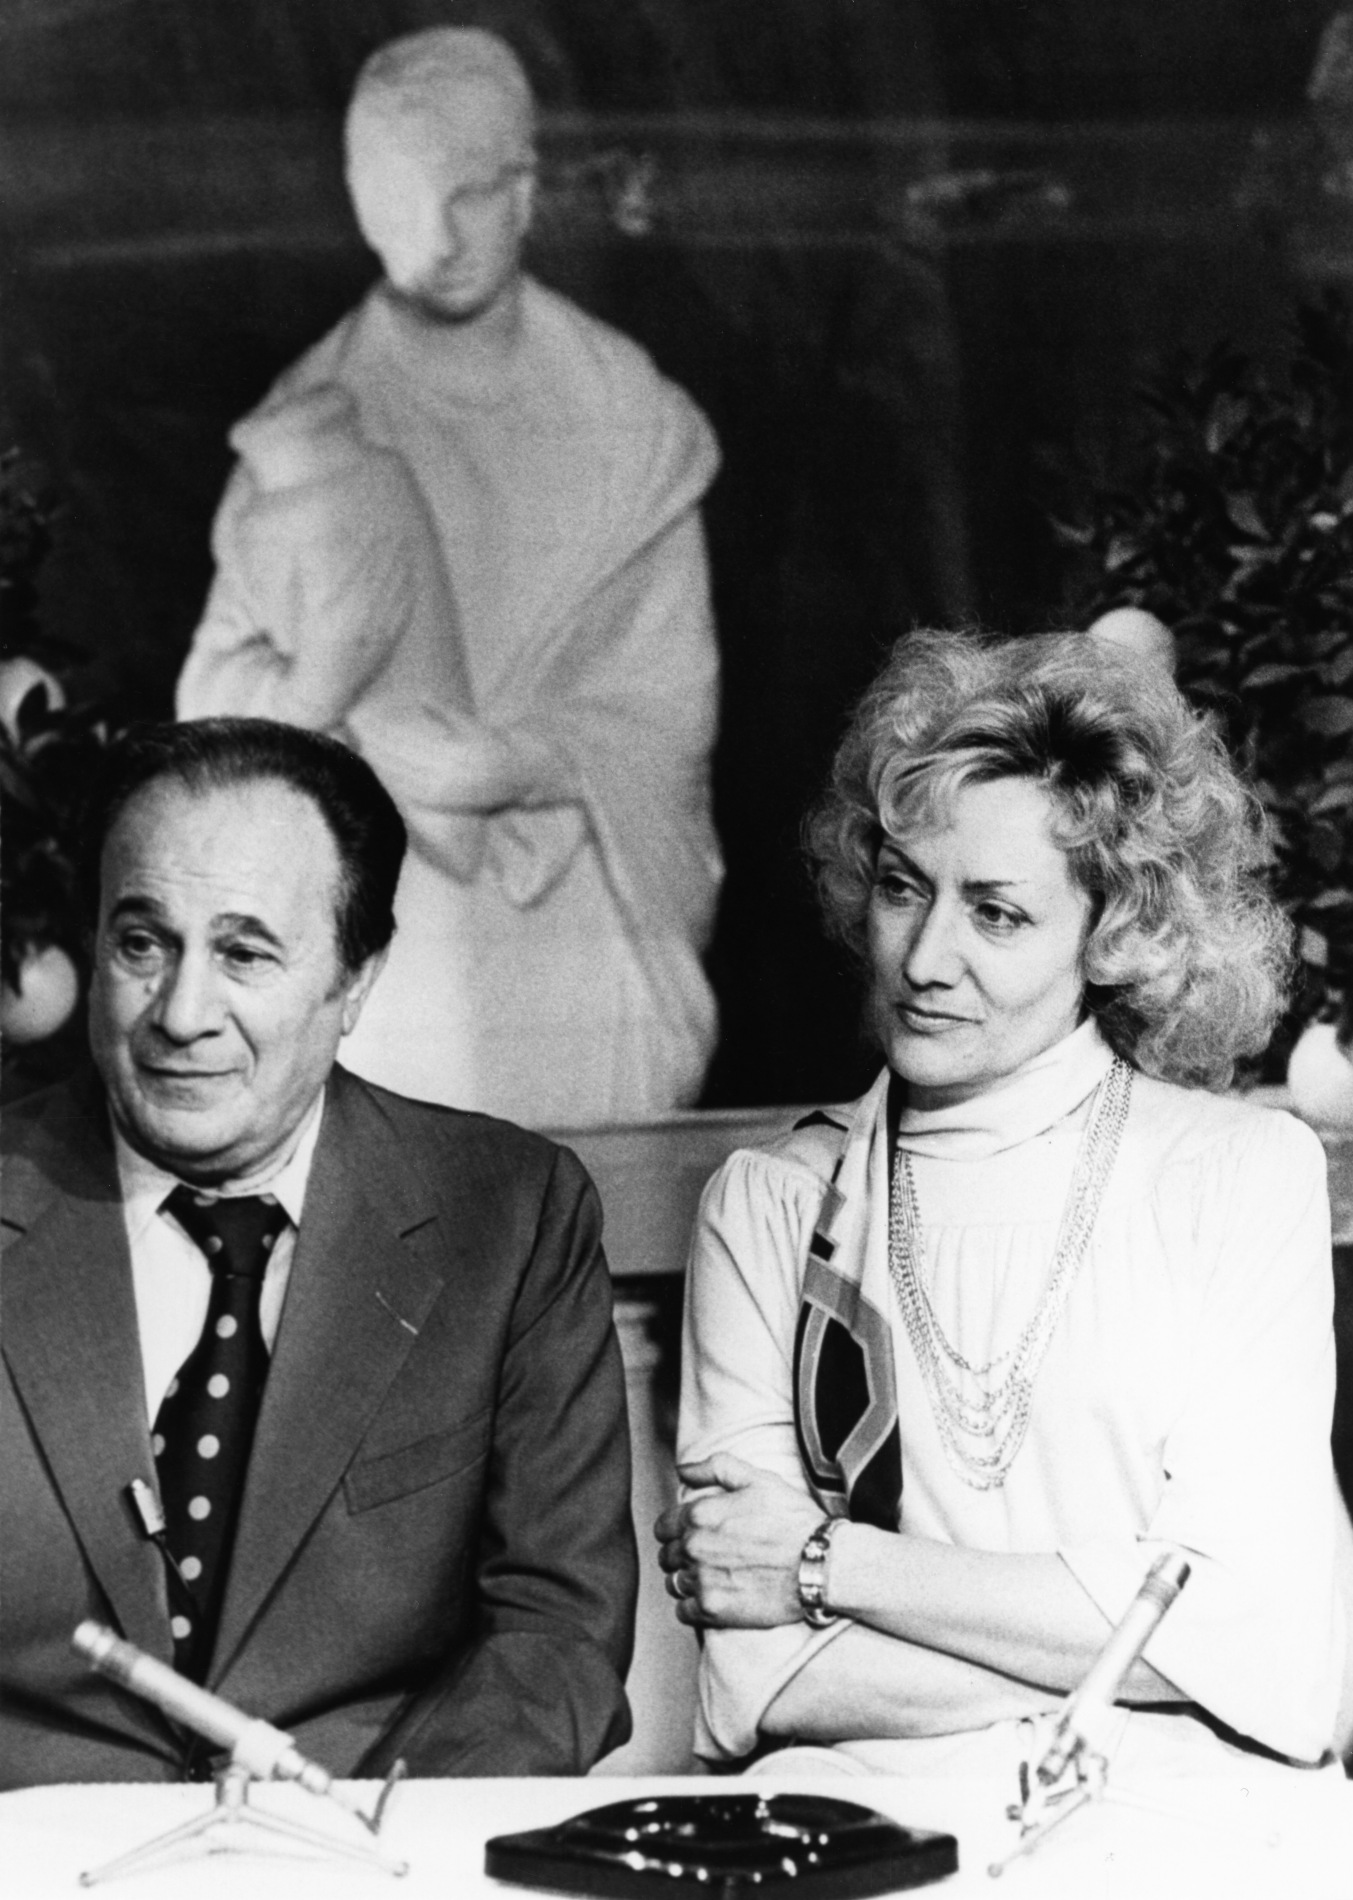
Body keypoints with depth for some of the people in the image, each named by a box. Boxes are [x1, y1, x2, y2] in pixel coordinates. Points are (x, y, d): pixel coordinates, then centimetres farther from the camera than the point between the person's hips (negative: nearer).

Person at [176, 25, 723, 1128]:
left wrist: (524, 767, -19)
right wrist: (324, 688, -22)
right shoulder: (311, 426, 1)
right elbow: (217, 696, -1)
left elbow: (670, 708, -2)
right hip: (381, 944, 0)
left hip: (584, 940, 0)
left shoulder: (630, 419, 0)